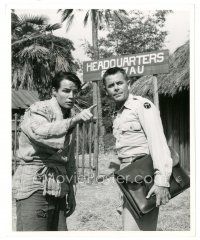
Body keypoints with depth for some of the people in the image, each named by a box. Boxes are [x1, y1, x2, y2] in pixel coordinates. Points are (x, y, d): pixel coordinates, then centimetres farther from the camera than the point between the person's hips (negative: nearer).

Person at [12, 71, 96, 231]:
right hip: (34, 188, -7)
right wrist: (75, 119, -39)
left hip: (58, 190, 7)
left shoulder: (71, 117, 15)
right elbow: (42, 132, -30)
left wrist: (70, 192, 21)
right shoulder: (38, 110, -6)